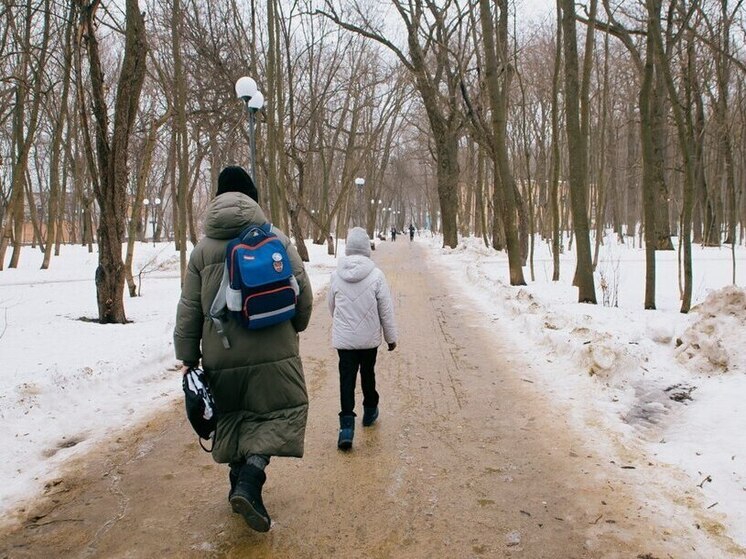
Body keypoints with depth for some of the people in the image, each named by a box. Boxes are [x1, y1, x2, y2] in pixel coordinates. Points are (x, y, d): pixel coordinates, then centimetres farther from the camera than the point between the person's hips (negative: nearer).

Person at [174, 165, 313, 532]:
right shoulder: (275, 239, -3)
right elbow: (303, 294, -3)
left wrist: (187, 356, 11)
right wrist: (294, 327, 16)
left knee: (234, 418, 20)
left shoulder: (203, 248, 3)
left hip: (221, 358, 3)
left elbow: (189, 309, 3)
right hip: (272, 353, -3)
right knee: (281, 412, 6)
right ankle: (250, 481, -12)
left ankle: (239, 482, 29)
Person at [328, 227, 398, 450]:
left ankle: (347, 426, -7)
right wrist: (391, 337, 6)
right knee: (368, 374, 20)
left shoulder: (336, 275, -6)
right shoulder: (376, 275, -13)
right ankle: (370, 411, 39)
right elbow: (386, 310, -7)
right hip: (369, 338, 0)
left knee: (346, 379, 3)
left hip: (343, 338, 0)